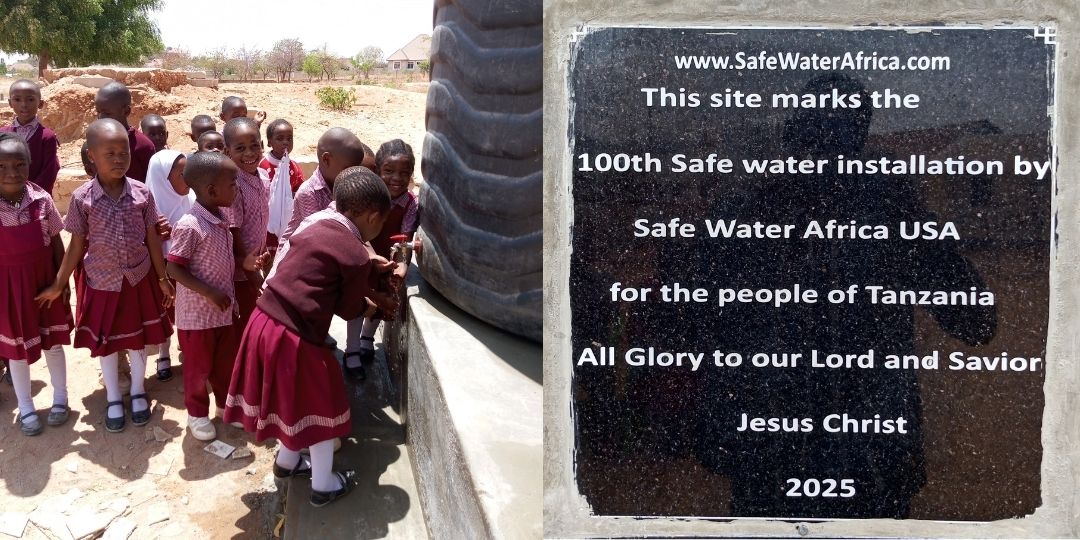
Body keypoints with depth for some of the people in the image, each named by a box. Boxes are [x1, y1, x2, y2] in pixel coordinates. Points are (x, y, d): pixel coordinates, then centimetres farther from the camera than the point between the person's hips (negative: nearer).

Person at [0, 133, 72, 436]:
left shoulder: (41, 199, -10)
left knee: (52, 342, 15)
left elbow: (56, 243, 0)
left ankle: (60, 398, 35)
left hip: (44, 280, 1)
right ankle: (25, 407, 31)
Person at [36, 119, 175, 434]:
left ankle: (138, 392, 36)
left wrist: (164, 279, 3)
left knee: (138, 338, 15)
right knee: (106, 342, 13)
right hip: (102, 282, -1)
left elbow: (153, 239, -1)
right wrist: (58, 284, -1)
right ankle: (113, 399, 33)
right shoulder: (82, 198, -13)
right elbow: (77, 246, -4)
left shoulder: (142, 193, -10)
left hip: (139, 279, 1)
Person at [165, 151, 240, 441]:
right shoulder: (189, 226, -23)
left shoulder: (221, 219, 2)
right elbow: (174, 268, -21)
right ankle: (197, 413, 28)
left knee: (226, 361, 20)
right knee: (198, 366, 10)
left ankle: (226, 403, 39)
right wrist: (208, 293, -24)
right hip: (197, 313, -7)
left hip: (224, 309, 7)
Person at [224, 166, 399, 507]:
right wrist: (371, 304, 20)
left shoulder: (316, 224, 7)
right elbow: (349, 309, -1)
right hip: (294, 336, -8)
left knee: (293, 398, 29)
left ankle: (286, 461, 51)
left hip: (263, 321, 8)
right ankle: (323, 486, 30)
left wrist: (370, 268, 33)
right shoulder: (356, 256, -14)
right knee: (321, 405, 14)